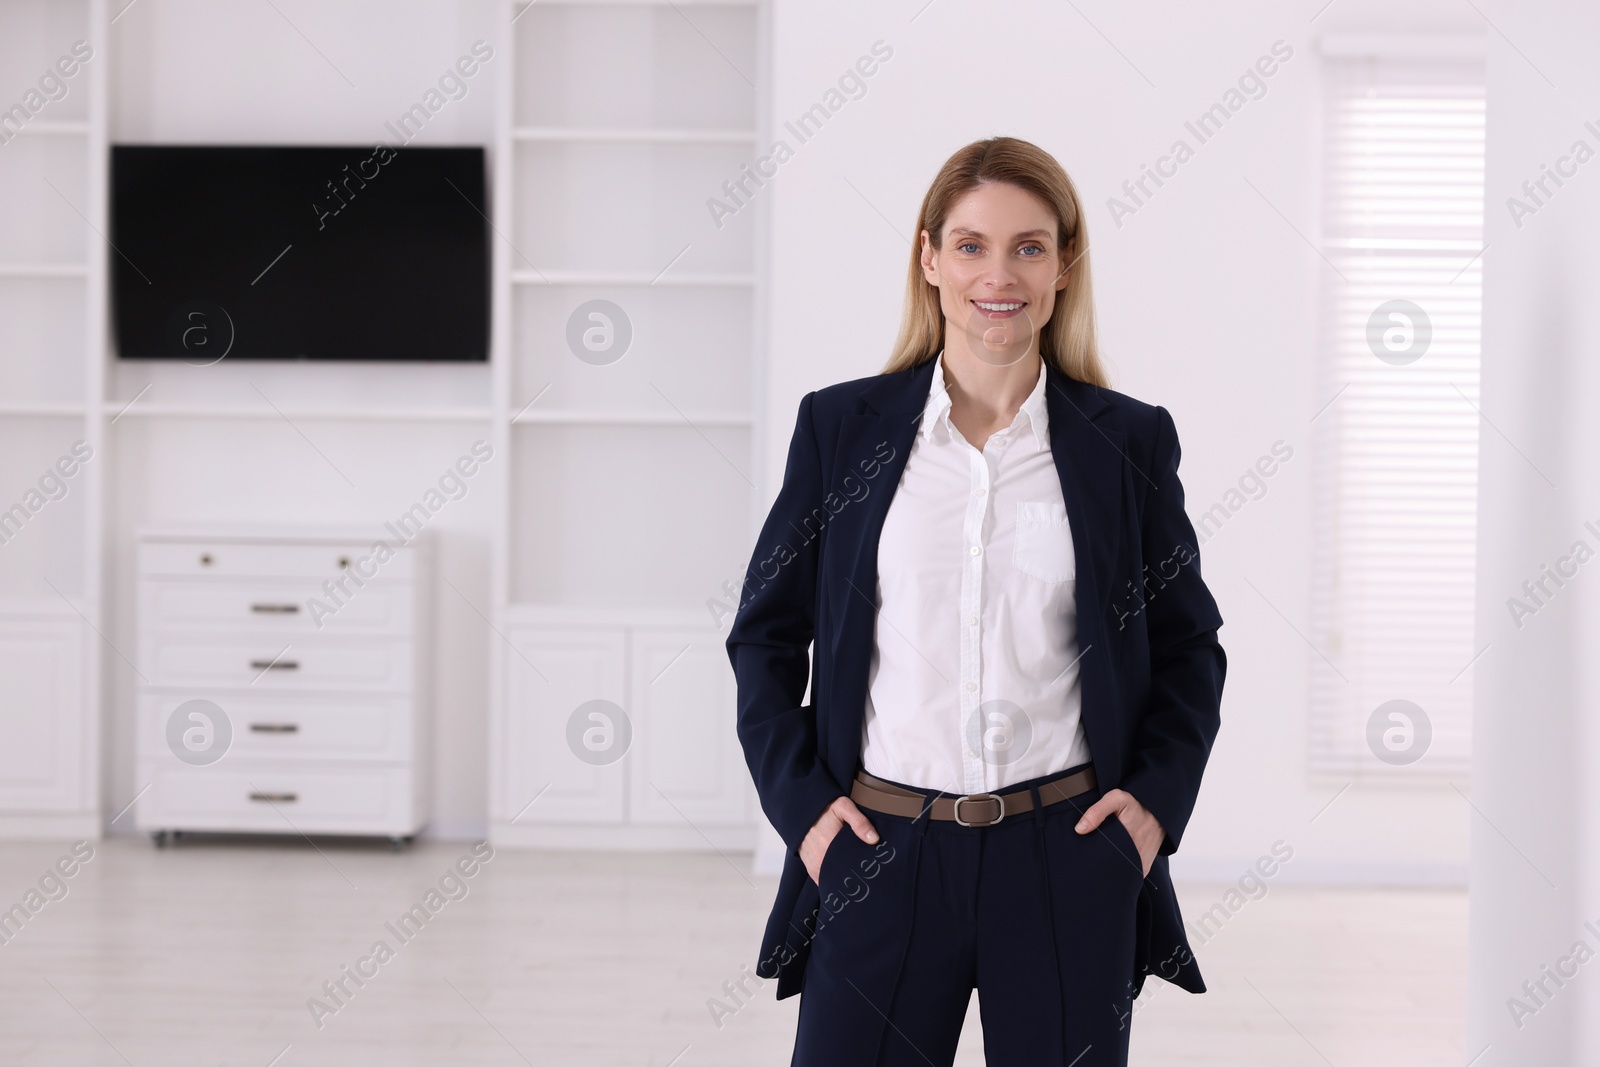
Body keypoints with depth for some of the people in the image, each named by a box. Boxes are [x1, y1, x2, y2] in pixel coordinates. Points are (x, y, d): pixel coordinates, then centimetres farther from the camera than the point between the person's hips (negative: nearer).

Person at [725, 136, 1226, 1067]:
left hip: (1068, 864, 0)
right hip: (883, 856, 0)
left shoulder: (1129, 441, 4)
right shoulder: (841, 427, 5)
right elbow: (766, 633, 10)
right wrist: (799, 799, 0)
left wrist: (1157, 795, -1)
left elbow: (1190, 644, 13)